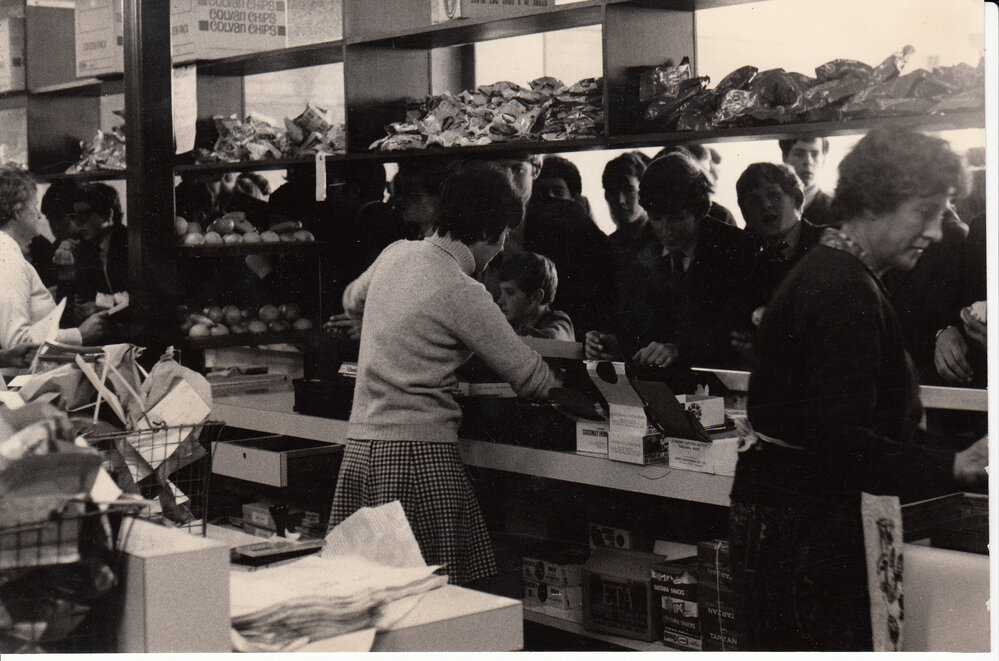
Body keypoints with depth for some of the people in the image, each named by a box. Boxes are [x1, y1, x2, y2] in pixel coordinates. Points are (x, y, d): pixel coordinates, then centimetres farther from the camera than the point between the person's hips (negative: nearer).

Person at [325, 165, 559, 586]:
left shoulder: (394, 254, 9)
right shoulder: (463, 294, -12)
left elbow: (352, 302, 32)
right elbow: (531, 379, -9)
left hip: (360, 442, 8)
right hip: (420, 448, -8)